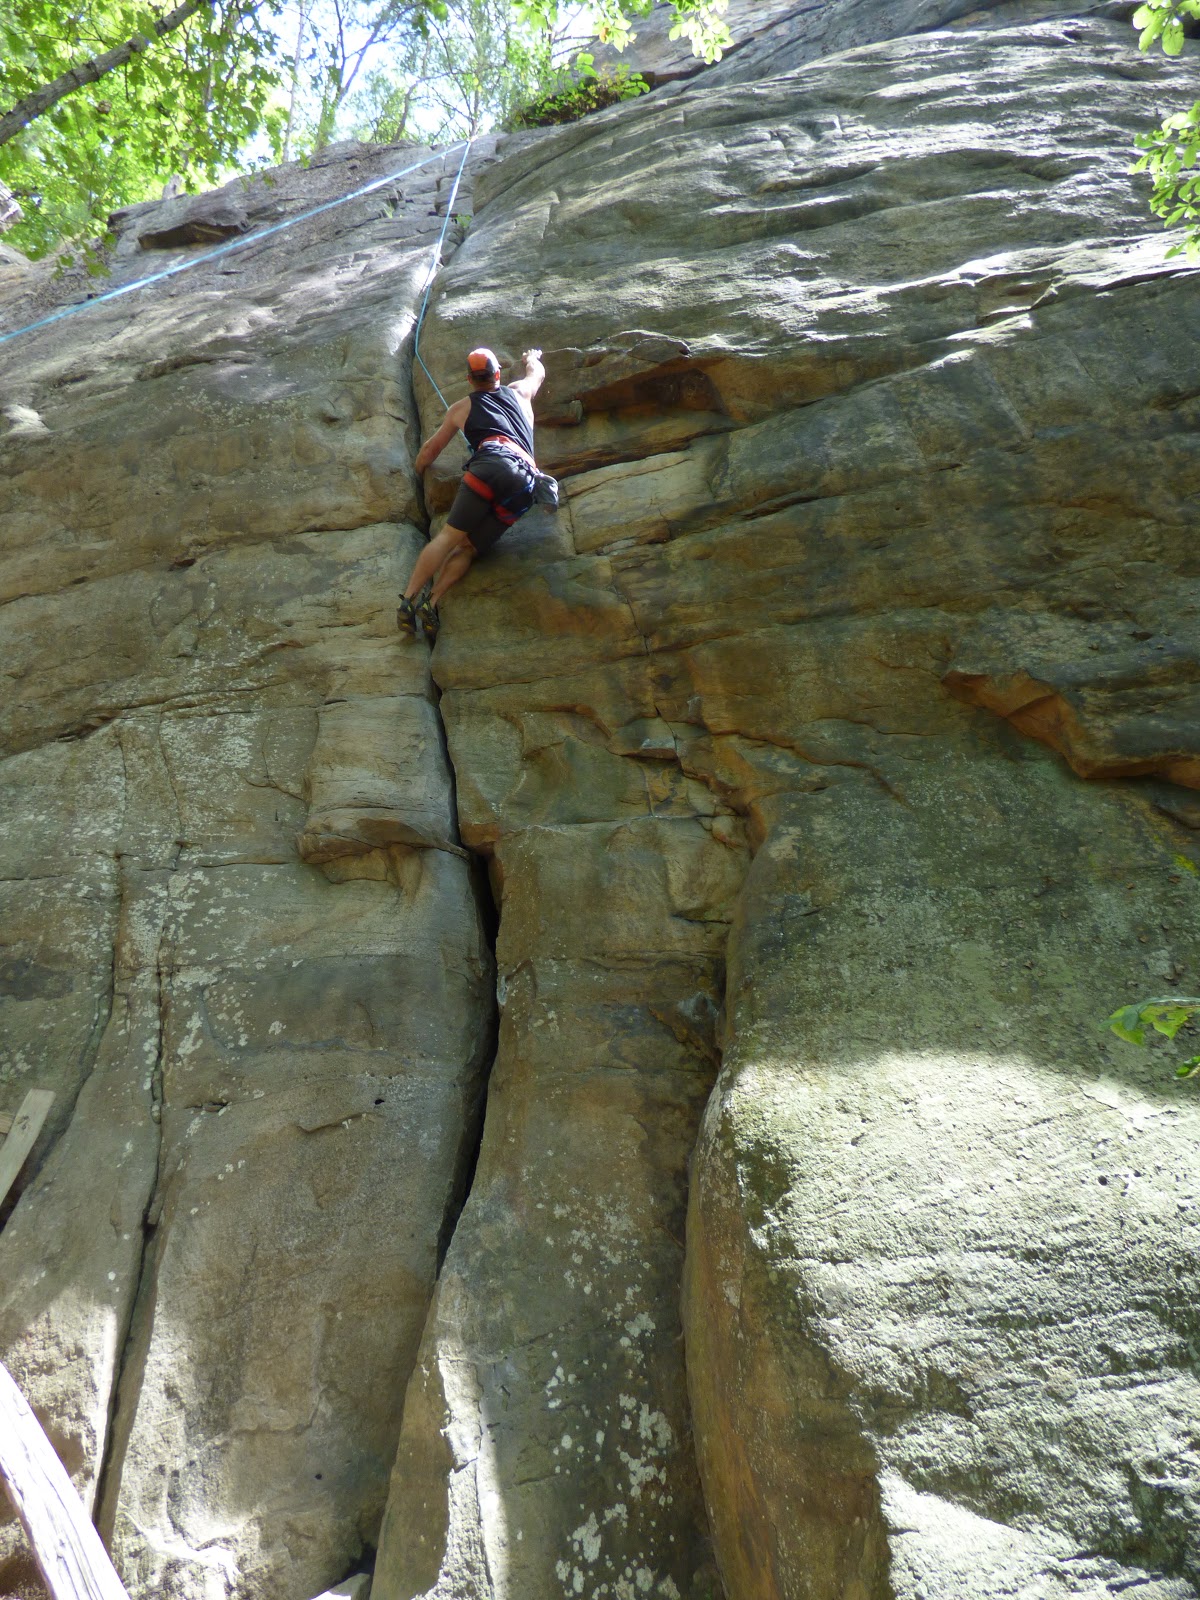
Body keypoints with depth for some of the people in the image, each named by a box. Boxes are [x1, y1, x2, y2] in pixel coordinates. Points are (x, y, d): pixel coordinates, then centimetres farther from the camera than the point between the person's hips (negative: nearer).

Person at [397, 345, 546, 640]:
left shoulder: (461, 408, 29)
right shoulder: (519, 393, 36)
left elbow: (431, 449, 40)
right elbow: (537, 372, 60)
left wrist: (419, 466, 59)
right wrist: (532, 357, 81)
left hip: (491, 463, -3)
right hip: (526, 480, 3)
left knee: (449, 536, -10)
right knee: (467, 547, 2)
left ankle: (407, 601, -23)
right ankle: (432, 603, -17)